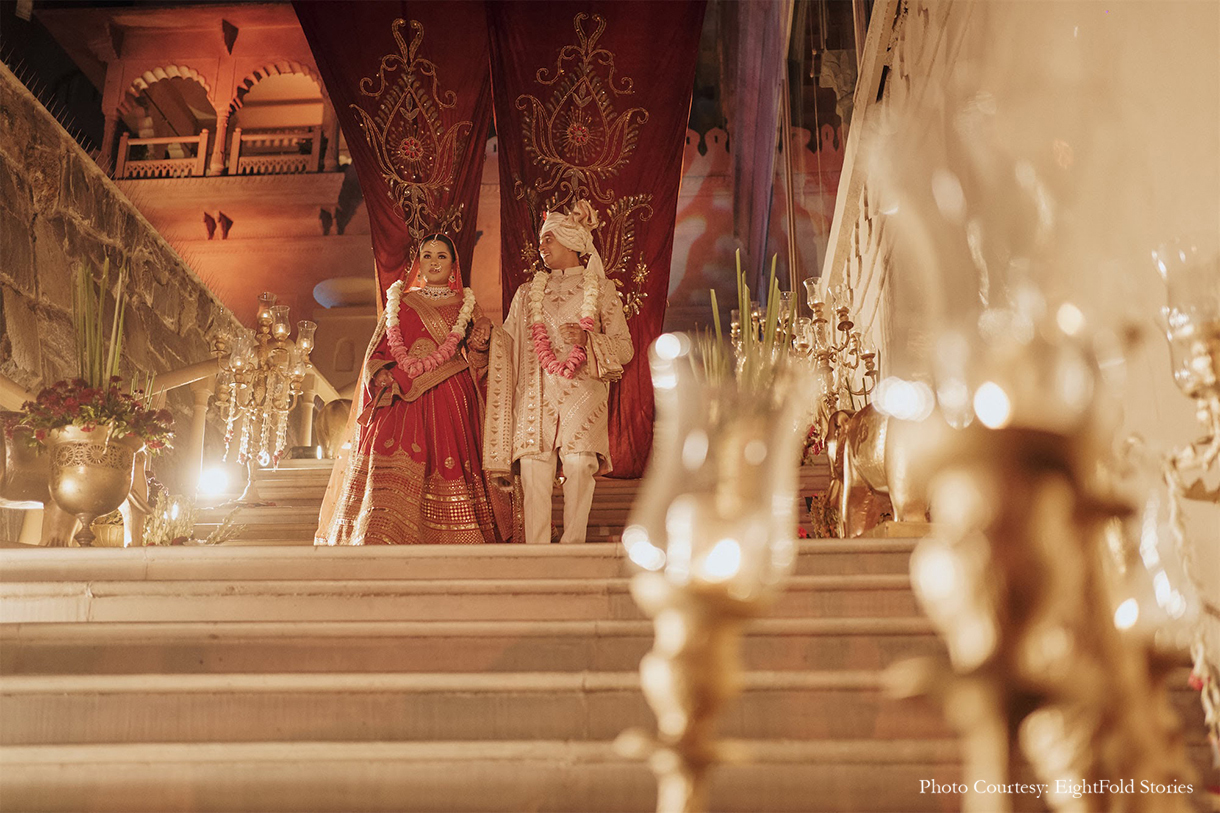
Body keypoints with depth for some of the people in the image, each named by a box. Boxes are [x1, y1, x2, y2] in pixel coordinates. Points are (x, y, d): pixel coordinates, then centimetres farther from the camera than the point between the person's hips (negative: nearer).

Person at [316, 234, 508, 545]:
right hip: (407, 403, 0)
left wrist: (481, 342, -8)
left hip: (453, 404, 1)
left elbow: (477, 366, 13)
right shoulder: (401, 304, 15)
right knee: (394, 468, -17)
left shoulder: (467, 307, 15)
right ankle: (379, 541, -21)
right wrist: (386, 378, -10)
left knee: (451, 466, -9)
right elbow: (378, 354, 10)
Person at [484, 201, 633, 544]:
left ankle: (574, 546, -8)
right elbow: (506, 343, 21)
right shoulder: (528, 292, 22)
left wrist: (587, 339, -9)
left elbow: (625, 347, 6)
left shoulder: (601, 290, 12)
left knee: (579, 464, -17)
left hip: (582, 391, -2)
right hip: (537, 395, 2)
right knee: (533, 465, -9)